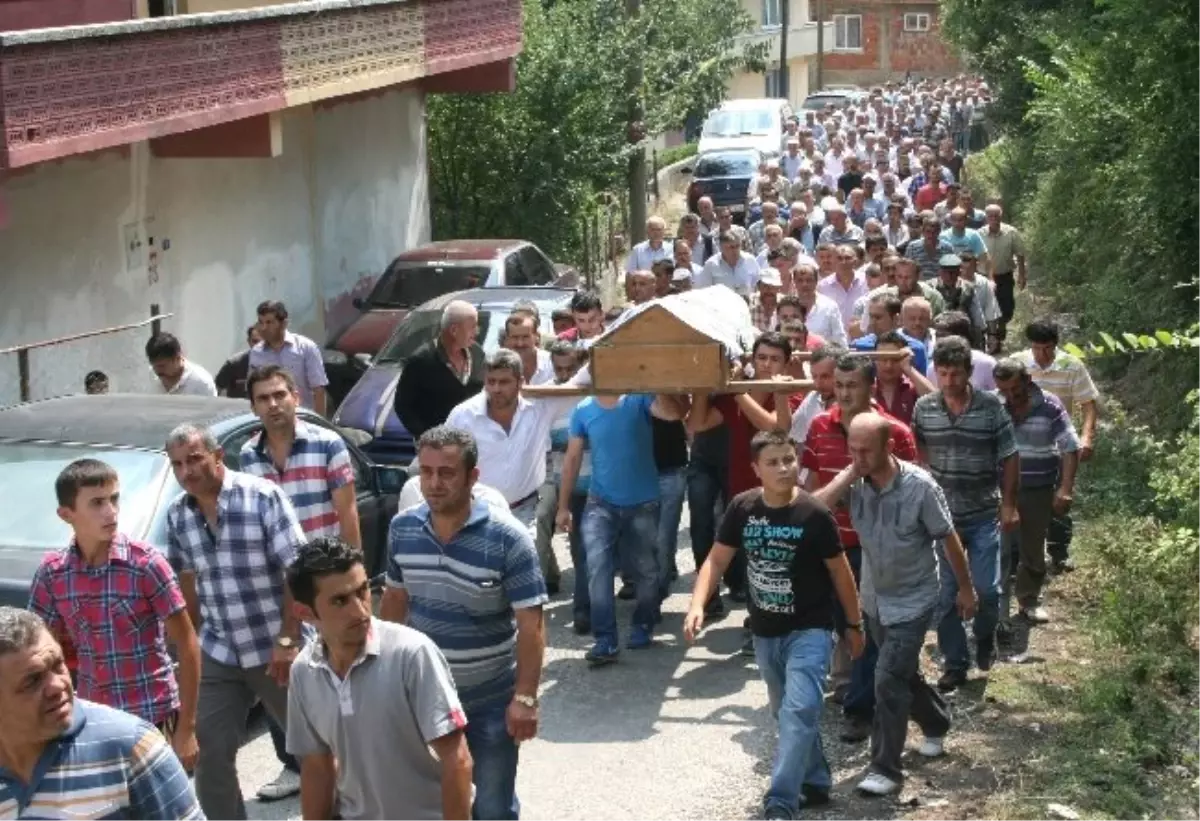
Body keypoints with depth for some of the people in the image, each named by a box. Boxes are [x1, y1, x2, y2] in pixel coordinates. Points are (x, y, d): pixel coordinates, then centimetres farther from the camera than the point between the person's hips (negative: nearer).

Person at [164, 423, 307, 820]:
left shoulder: (263, 496, -14)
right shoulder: (177, 514, 1)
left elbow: (297, 569, -15)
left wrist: (287, 639, -18)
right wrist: (193, 636, 15)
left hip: (276, 649, -4)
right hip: (218, 655, 4)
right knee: (208, 754, 5)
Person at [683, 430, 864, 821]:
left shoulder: (814, 514, -18)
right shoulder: (742, 508, -9)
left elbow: (839, 571, -6)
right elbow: (717, 559, -1)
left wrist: (854, 624, 3)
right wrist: (697, 605, -16)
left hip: (809, 629, -5)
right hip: (765, 632, 5)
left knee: (799, 711, -18)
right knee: (787, 713, 18)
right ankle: (816, 782, 37)